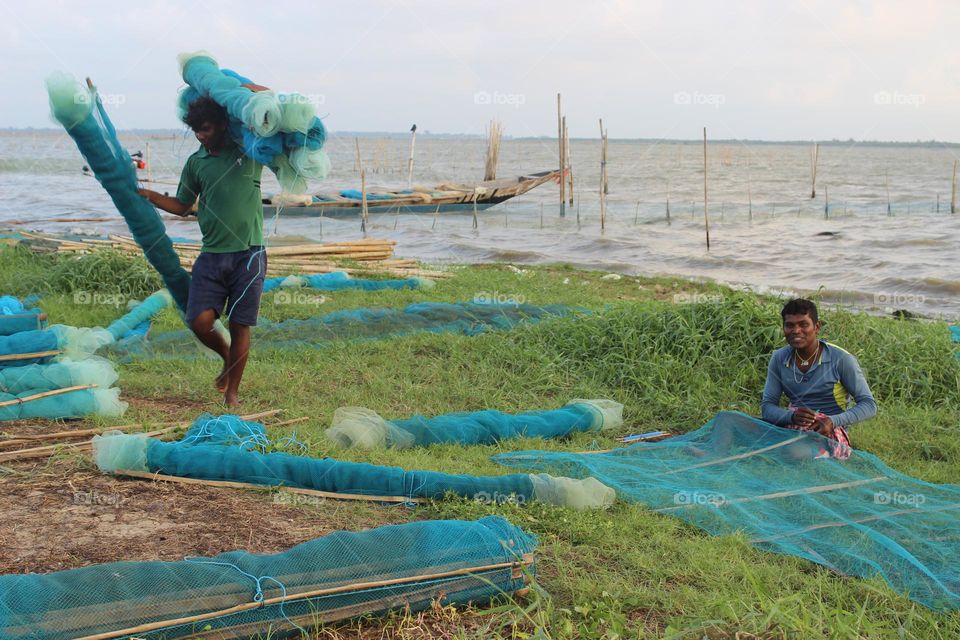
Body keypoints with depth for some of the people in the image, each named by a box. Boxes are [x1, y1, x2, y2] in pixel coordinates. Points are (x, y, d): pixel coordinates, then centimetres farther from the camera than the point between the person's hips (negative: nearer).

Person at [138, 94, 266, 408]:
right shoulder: (196, 162, 11)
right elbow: (183, 206, 21)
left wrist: (256, 90, -7)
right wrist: (150, 196, 6)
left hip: (248, 254, -3)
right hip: (212, 255, 3)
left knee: (239, 325, 1)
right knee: (200, 321, -9)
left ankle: (232, 392, 16)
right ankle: (227, 356, 23)